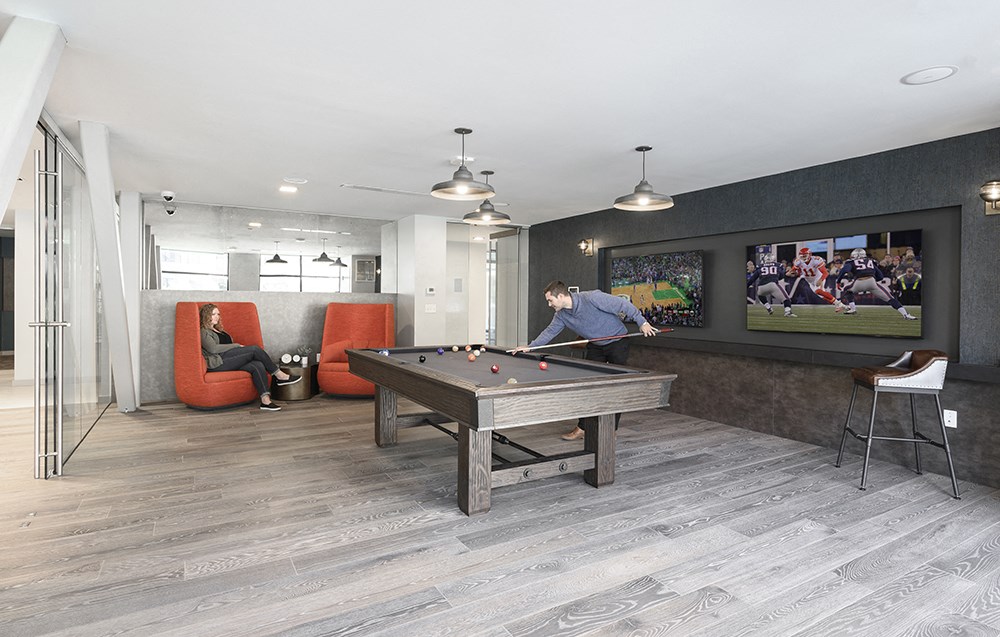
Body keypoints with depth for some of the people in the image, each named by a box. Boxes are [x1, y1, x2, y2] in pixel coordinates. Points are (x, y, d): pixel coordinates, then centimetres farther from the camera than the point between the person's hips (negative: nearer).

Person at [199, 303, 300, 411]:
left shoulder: (218, 330, 32)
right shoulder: (203, 332, 5)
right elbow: (213, 348, -13)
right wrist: (237, 345, -10)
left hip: (230, 361, 8)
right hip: (218, 363, -8)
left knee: (258, 366, -23)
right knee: (254, 349, -22)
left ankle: (265, 400, -36)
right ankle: (280, 376, -14)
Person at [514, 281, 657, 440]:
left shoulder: (592, 298, -29)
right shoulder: (561, 315, -8)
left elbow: (623, 304, -22)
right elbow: (550, 332, 0)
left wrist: (642, 322, -18)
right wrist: (529, 346, -11)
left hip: (617, 342, -6)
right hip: (595, 347, 6)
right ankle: (582, 428, 7)